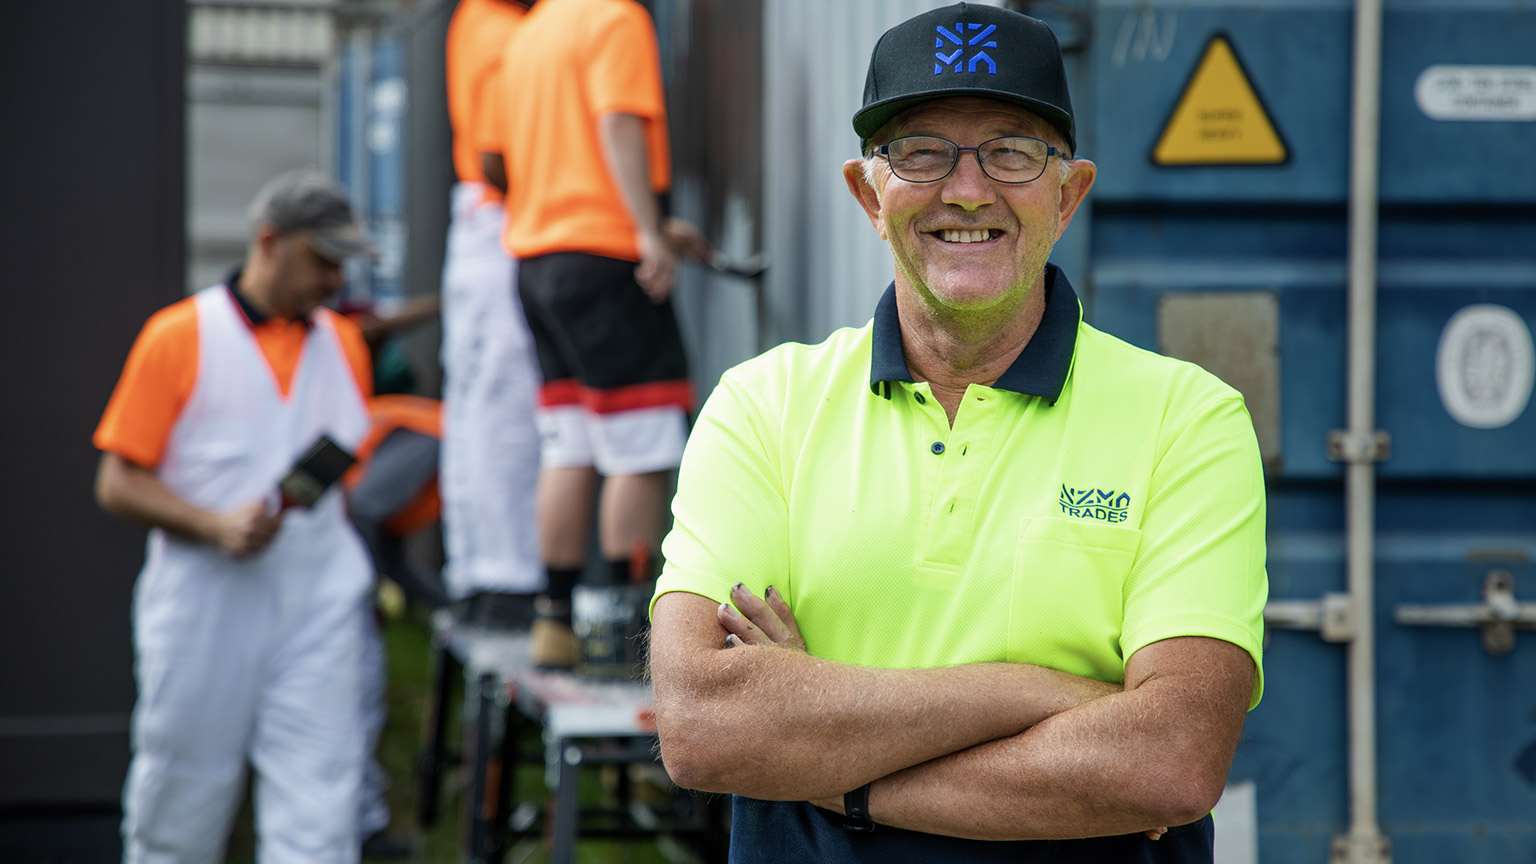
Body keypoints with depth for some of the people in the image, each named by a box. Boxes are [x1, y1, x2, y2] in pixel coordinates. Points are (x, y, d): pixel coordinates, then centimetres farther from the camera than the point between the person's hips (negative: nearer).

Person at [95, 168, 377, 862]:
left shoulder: (344, 344, 13)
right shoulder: (176, 338, -2)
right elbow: (118, 484, -3)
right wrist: (217, 526, -17)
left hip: (317, 614, 3)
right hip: (205, 608, -3)